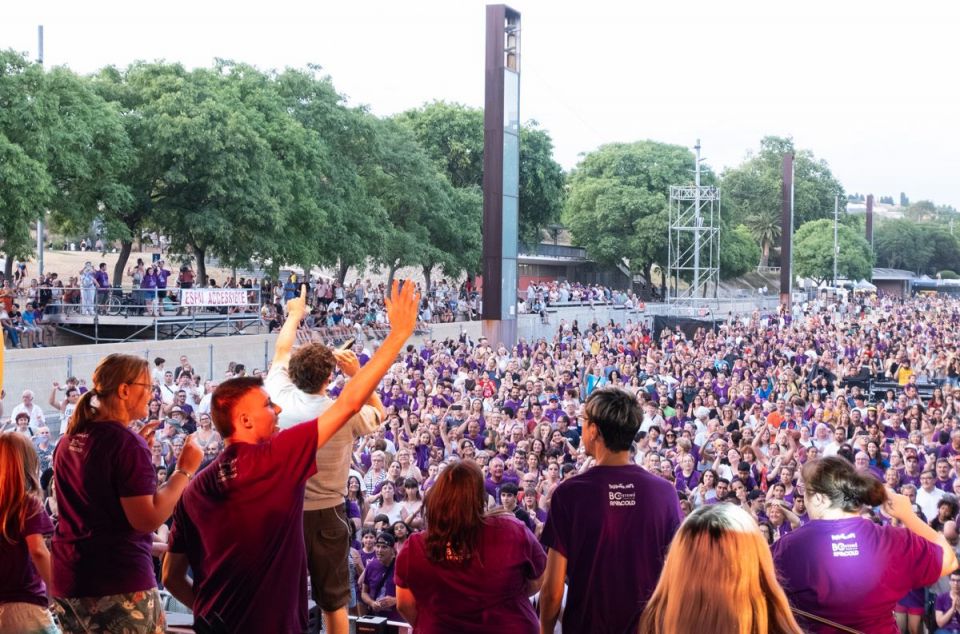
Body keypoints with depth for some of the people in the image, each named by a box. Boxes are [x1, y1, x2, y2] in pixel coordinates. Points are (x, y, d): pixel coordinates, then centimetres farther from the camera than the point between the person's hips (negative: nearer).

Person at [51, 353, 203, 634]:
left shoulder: (69, 440, 10)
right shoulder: (126, 443, -16)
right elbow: (148, 519, -21)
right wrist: (184, 470, -12)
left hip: (68, 581, 8)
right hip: (120, 584, -8)